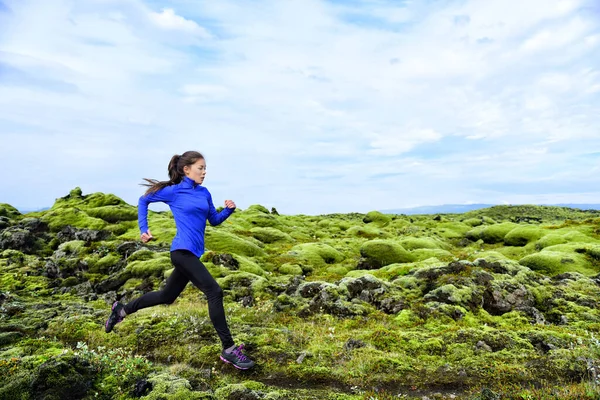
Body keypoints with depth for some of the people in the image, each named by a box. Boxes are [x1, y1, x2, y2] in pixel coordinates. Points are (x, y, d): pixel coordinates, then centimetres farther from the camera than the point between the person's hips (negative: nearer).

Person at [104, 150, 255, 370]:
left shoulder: (204, 193, 11)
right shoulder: (174, 191, -5)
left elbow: (214, 220, 16)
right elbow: (144, 200, 9)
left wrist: (229, 209, -3)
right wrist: (144, 229, 2)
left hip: (193, 253, 8)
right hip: (182, 251, -8)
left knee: (167, 296, 22)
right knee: (215, 292, -16)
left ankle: (122, 309, 42)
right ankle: (229, 349, -8)